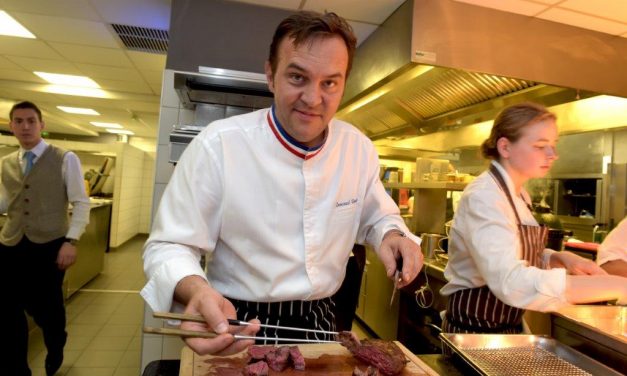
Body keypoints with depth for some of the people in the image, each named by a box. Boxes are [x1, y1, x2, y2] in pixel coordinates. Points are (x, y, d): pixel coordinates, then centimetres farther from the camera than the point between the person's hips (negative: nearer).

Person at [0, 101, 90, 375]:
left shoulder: (65, 159, -3)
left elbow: (81, 203, -6)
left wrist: (71, 241, -14)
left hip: (49, 245, -3)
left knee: (47, 308, 8)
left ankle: (55, 352, 40)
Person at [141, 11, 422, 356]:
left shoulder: (360, 149, -6)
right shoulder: (217, 145, -19)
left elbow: (377, 217, 8)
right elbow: (170, 246, -15)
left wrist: (392, 235, -14)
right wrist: (196, 290, -36)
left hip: (319, 323, 4)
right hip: (240, 329, -3)